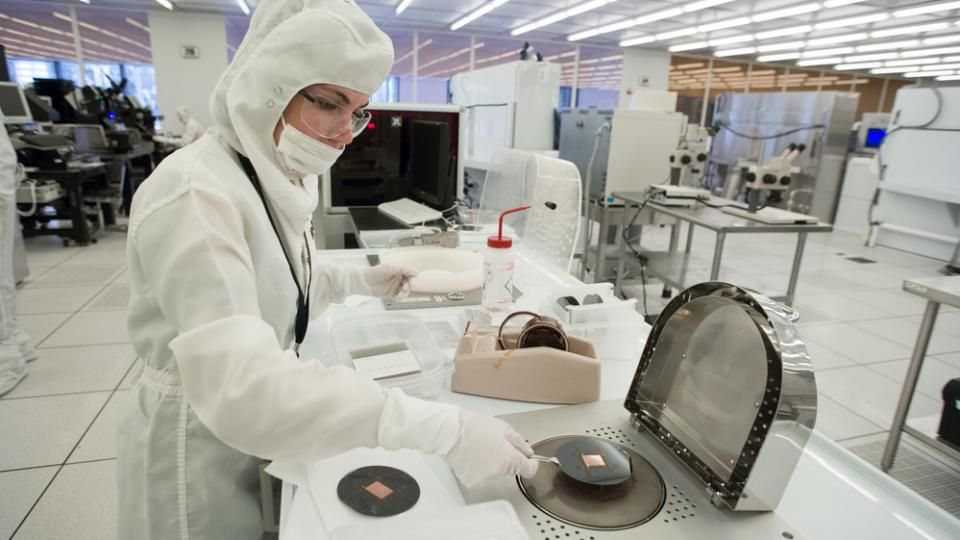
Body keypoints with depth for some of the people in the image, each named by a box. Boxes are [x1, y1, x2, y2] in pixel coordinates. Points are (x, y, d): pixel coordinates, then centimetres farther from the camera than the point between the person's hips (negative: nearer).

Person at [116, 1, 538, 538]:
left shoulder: (275, 177, 0)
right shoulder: (196, 193, -30)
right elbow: (242, 386, -41)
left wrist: (358, 280, 4)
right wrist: (441, 427, -45)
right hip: (201, 443, -8)